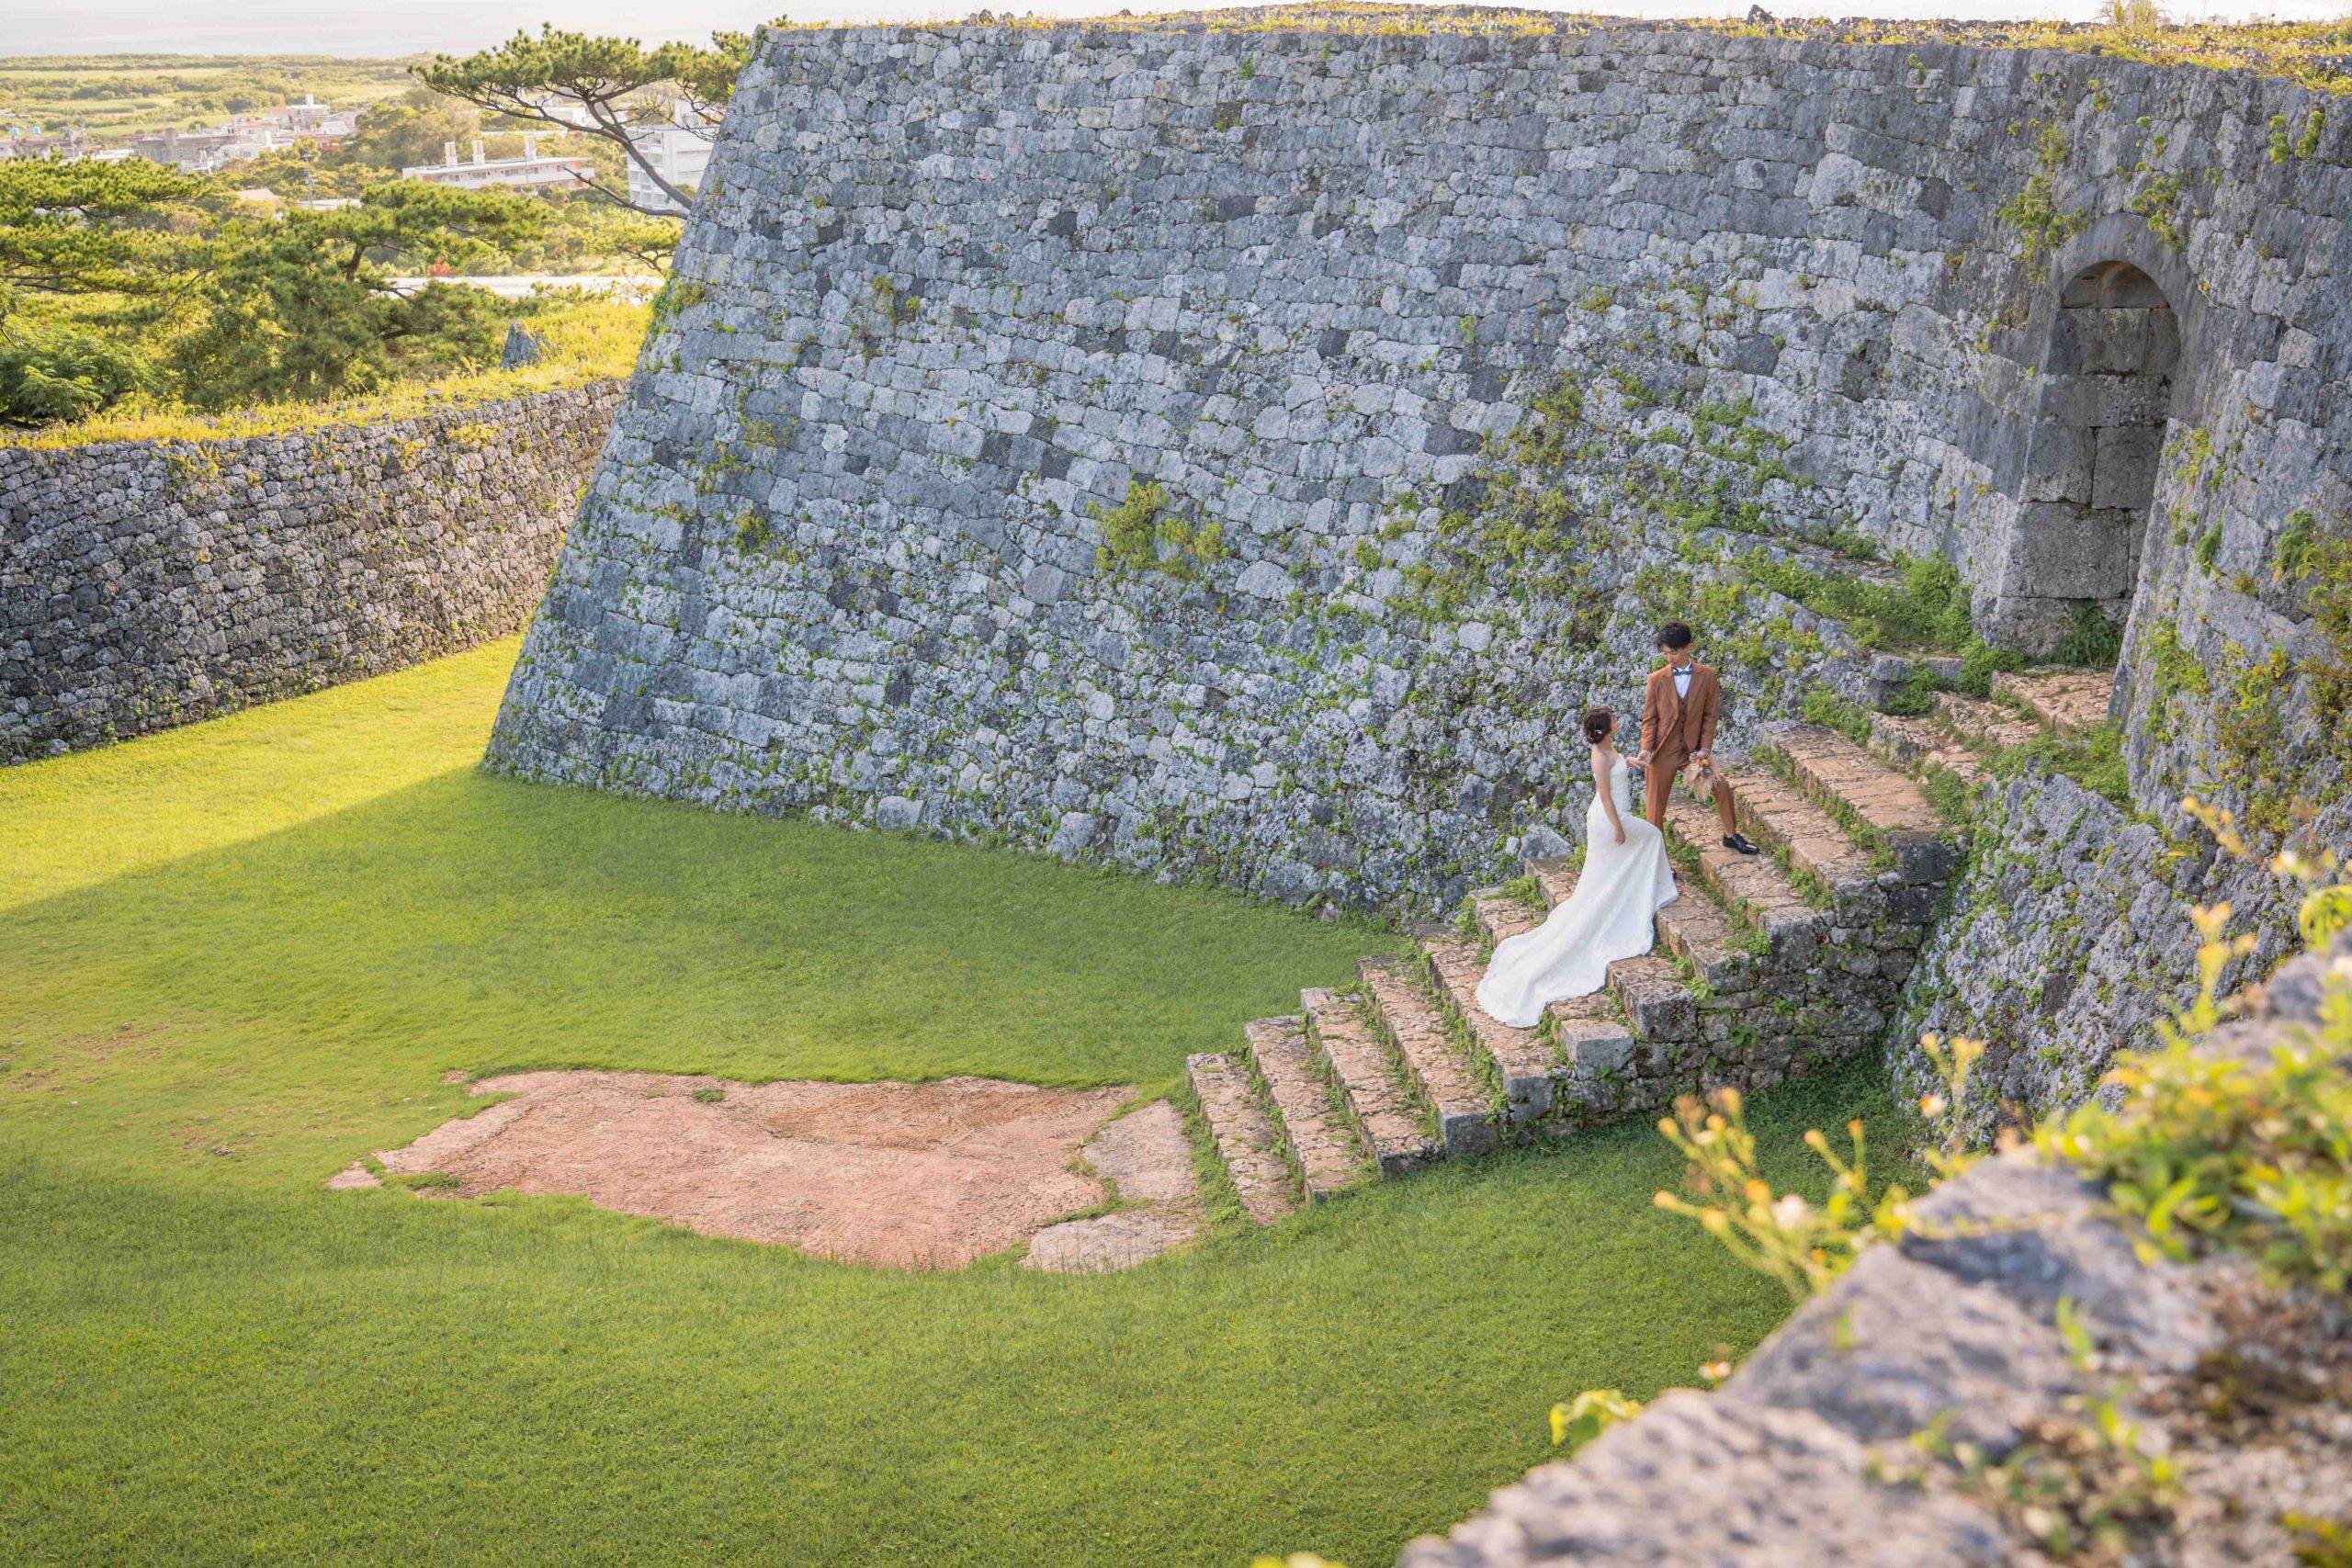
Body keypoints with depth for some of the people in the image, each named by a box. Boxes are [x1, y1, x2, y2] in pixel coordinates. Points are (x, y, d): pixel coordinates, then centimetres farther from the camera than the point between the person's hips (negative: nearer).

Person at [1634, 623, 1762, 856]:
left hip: (1693, 749, 2)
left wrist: (1705, 749, -8)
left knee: (1721, 787, 2)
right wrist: (1646, 749, -19)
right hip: (1663, 751, -1)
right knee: (1656, 805, 3)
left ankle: (1731, 836, 27)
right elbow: (1649, 719, -5)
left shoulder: (1707, 675, -4)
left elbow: (1710, 715, -1)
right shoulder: (1656, 679, -7)